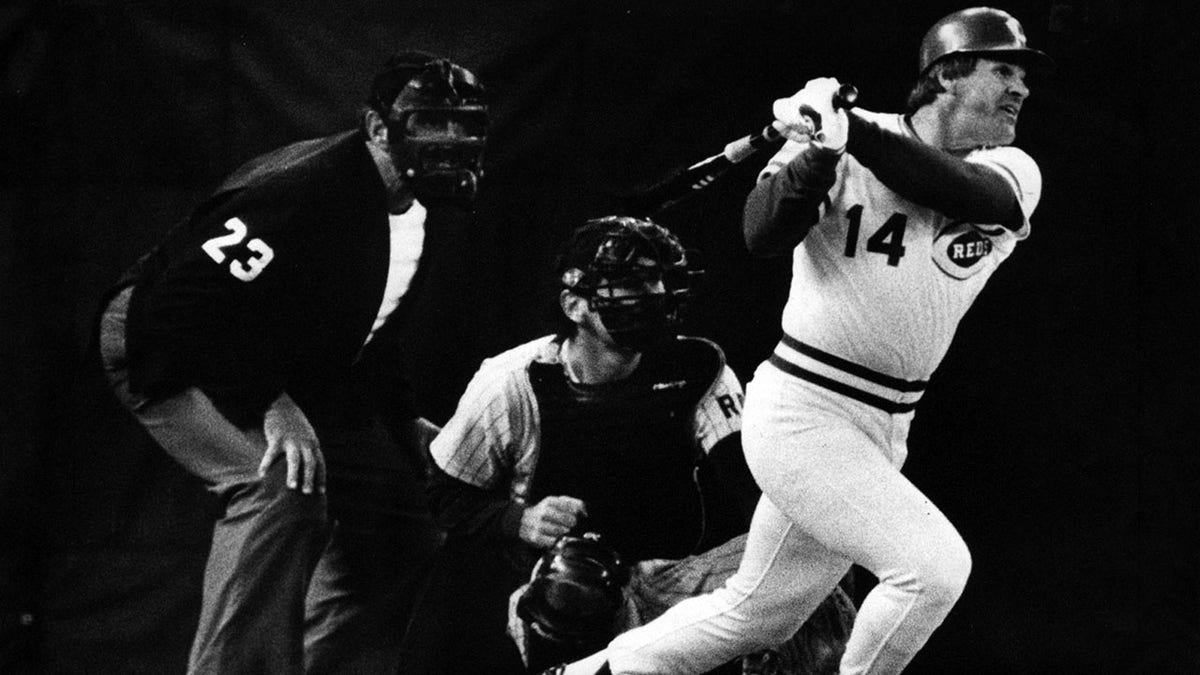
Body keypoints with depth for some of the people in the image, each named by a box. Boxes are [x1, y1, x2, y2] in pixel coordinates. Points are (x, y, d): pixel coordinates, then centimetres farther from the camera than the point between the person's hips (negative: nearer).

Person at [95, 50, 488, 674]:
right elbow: (185, 306, -36)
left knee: (405, 522, 4)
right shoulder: (301, 189, -31)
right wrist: (270, 405, -41)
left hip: (289, 373, 9)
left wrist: (404, 420, 6)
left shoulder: (435, 210, -2)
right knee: (285, 485, -34)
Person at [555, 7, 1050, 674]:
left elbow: (974, 195, -22)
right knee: (935, 565, -20)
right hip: (803, 412, -6)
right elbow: (763, 232, -20)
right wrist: (820, 150, -35)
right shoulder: (843, 148, -8)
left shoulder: (1011, 171, 1)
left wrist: (851, 129, -28)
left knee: (757, 616, 15)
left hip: (885, 431, 6)